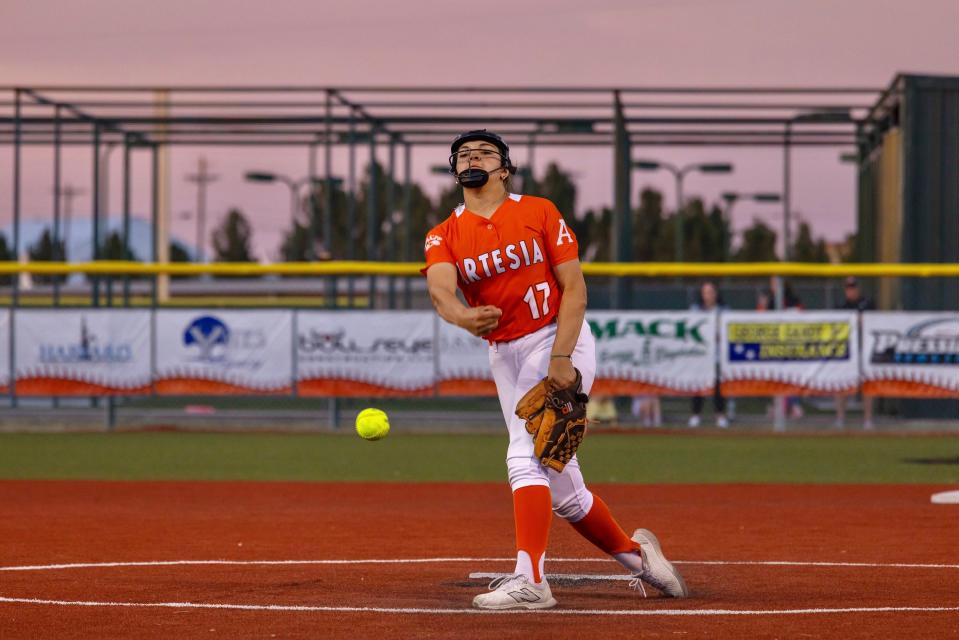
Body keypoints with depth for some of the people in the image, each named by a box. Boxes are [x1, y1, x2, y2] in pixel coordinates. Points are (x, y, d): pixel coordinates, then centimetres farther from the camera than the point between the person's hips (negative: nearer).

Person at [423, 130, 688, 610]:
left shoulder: (539, 213, -1)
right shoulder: (444, 236, 6)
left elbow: (574, 287, -6)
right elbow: (440, 290, -15)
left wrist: (560, 358, -19)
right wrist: (464, 316, -40)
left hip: (561, 341, -5)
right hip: (504, 357, 5)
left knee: (526, 457, -22)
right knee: (560, 485, 8)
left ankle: (530, 580, -28)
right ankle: (634, 553, 28)